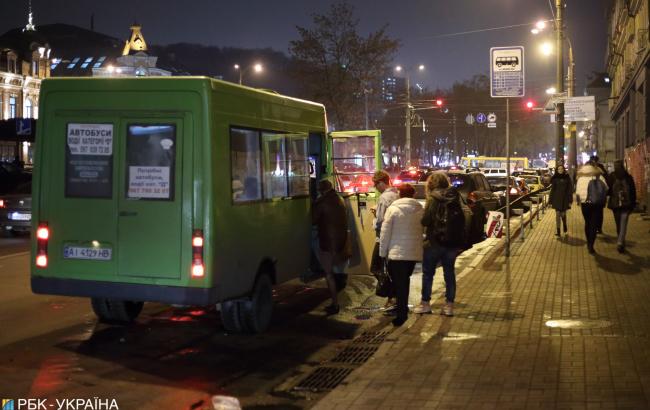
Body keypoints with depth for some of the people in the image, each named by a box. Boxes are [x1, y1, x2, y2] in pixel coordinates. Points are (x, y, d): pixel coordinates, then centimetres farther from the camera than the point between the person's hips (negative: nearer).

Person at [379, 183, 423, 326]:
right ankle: (402, 310, 24)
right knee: (404, 281, 18)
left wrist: (383, 252, 1)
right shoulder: (420, 210, 3)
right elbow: (423, 231, 6)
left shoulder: (393, 209, -7)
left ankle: (402, 313, -2)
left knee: (399, 283, 1)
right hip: (414, 252, 4)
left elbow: (385, 232, -7)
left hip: (397, 252, -4)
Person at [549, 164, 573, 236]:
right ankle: (558, 231, 1)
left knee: (563, 214, 10)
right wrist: (551, 200, 0)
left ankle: (565, 227, 38)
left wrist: (570, 200, -6)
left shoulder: (567, 178, -1)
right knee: (557, 214, -2)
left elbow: (570, 190, -1)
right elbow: (552, 189, 3)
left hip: (564, 199, 0)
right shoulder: (555, 178, 2)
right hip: (556, 199, 0)